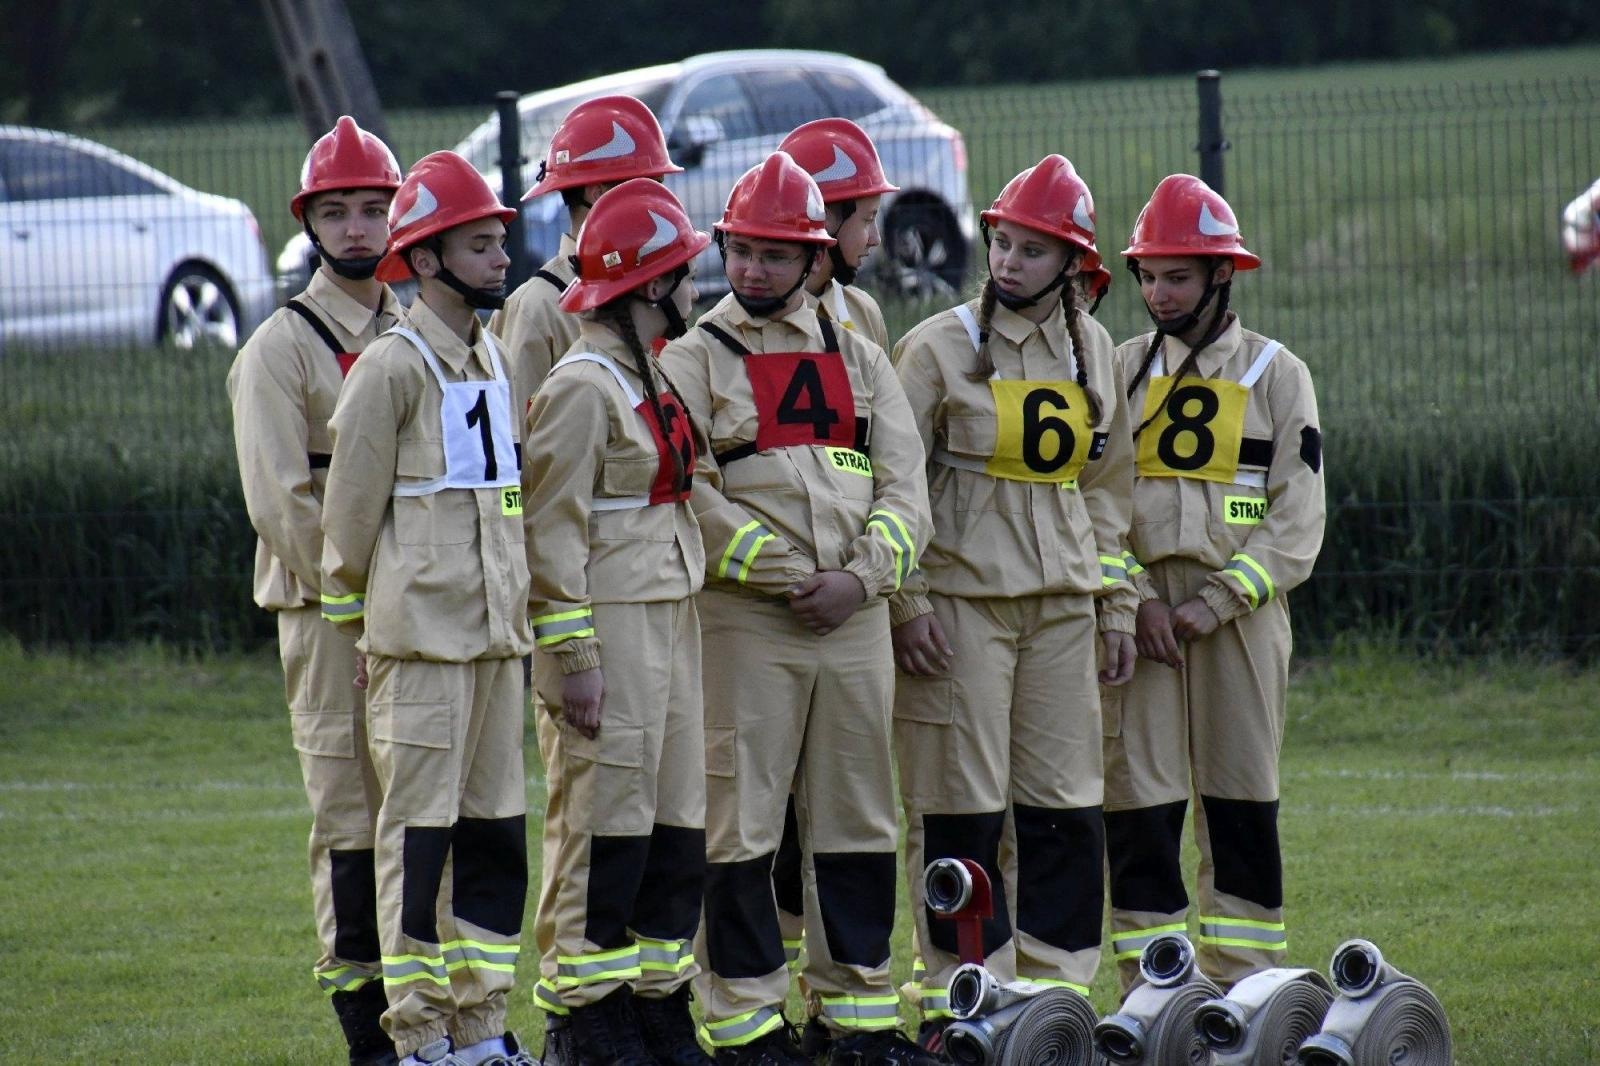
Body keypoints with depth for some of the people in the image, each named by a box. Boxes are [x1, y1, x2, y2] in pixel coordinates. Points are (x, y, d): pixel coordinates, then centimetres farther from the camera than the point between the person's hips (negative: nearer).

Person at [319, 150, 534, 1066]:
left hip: (497, 633, 8)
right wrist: (355, 616, -2)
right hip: (421, 637, -8)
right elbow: (351, 505, -7)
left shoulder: (495, 360, 14)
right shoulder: (392, 368, -10)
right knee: (420, 830, -4)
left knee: (498, 831, 9)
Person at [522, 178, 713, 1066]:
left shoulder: (653, 377, 16)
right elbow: (551, 529, -16)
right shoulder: (582, 386, -13)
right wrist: (573, 658, -18)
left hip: (671, 618, 9)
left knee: (677, 825, 10)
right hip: (612, 624, -9)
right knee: (606, 824, -6)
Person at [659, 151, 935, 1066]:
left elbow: (905, 489, 8)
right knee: (741, 820, -4)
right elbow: (690, 497, -8)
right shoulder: (694, 359, 2)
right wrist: (787, 576, -14)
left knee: (859, 820, 7)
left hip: (856, 619, 4)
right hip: (744, 617, -4)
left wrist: (860, 577, -9)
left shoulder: (860, 357, 15)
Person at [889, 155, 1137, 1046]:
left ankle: (1054, 990, 13)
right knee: (963, 809, -4)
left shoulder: (1092, 353, 11)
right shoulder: (941, 346, -3)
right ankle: (960, 1003, 2)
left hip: (1061, 604, 5)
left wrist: (1115, 604, 14)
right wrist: (909, 601, -11)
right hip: (962, 598, -5)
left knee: (1066, 806, 4)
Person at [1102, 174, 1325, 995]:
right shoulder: (1121, 371, 11)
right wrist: (1138, 599, -9)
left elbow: (1297, 520, -1)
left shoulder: (1277, 374, 6)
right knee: (1138, 803, -3)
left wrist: (1216, 603, -11)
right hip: (1139, 609, 1)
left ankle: (1243, 987, 3)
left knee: (1242, 805, 0)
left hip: (1241, 611, -1)